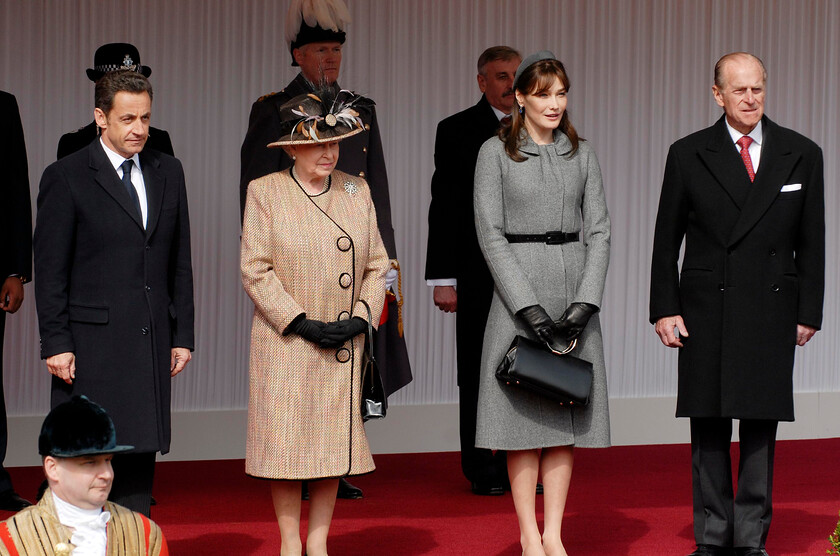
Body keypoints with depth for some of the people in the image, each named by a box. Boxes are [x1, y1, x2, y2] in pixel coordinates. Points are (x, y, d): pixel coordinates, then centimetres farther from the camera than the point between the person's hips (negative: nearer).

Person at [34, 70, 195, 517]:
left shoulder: (167, 172, 13)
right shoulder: (66, 177, -3)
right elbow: (50, 270, -4)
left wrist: (182, 335, 10)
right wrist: (56, 343, -10)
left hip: (151, 344, 5)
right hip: (92, 346, -4)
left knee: (141, 453, 6)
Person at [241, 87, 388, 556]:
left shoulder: (357, 191, 8)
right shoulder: (265, 192, -2)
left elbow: (377, 263, 10)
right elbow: (255, 269, -7)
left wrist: (360, 318, -5)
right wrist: (301, 323, -13)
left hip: (344, 344, 3)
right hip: (284, 342, -3)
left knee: (335, 438, 5)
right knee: (285, 439, 0)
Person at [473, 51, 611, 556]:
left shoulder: (582, 154, 10)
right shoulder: (496, 153, 0)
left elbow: (599, 230, 6)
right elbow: (491, 234, -6)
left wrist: (585, 301, -8)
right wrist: (529, 307, -14)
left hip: (576, 293, 3)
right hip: (518, 291, -3)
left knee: (567, 417, 4)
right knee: (525, 418, -2)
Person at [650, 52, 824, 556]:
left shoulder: (801, 155, 4)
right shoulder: (688, 155, 2)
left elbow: (812, 243, 7)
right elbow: (667, 240, 5)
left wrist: (809, 312, 2)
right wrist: (664, 309, -1)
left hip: (772, 311, 0)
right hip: (706, 311, 0)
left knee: (762, 426, 4)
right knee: (709, 429, 4)